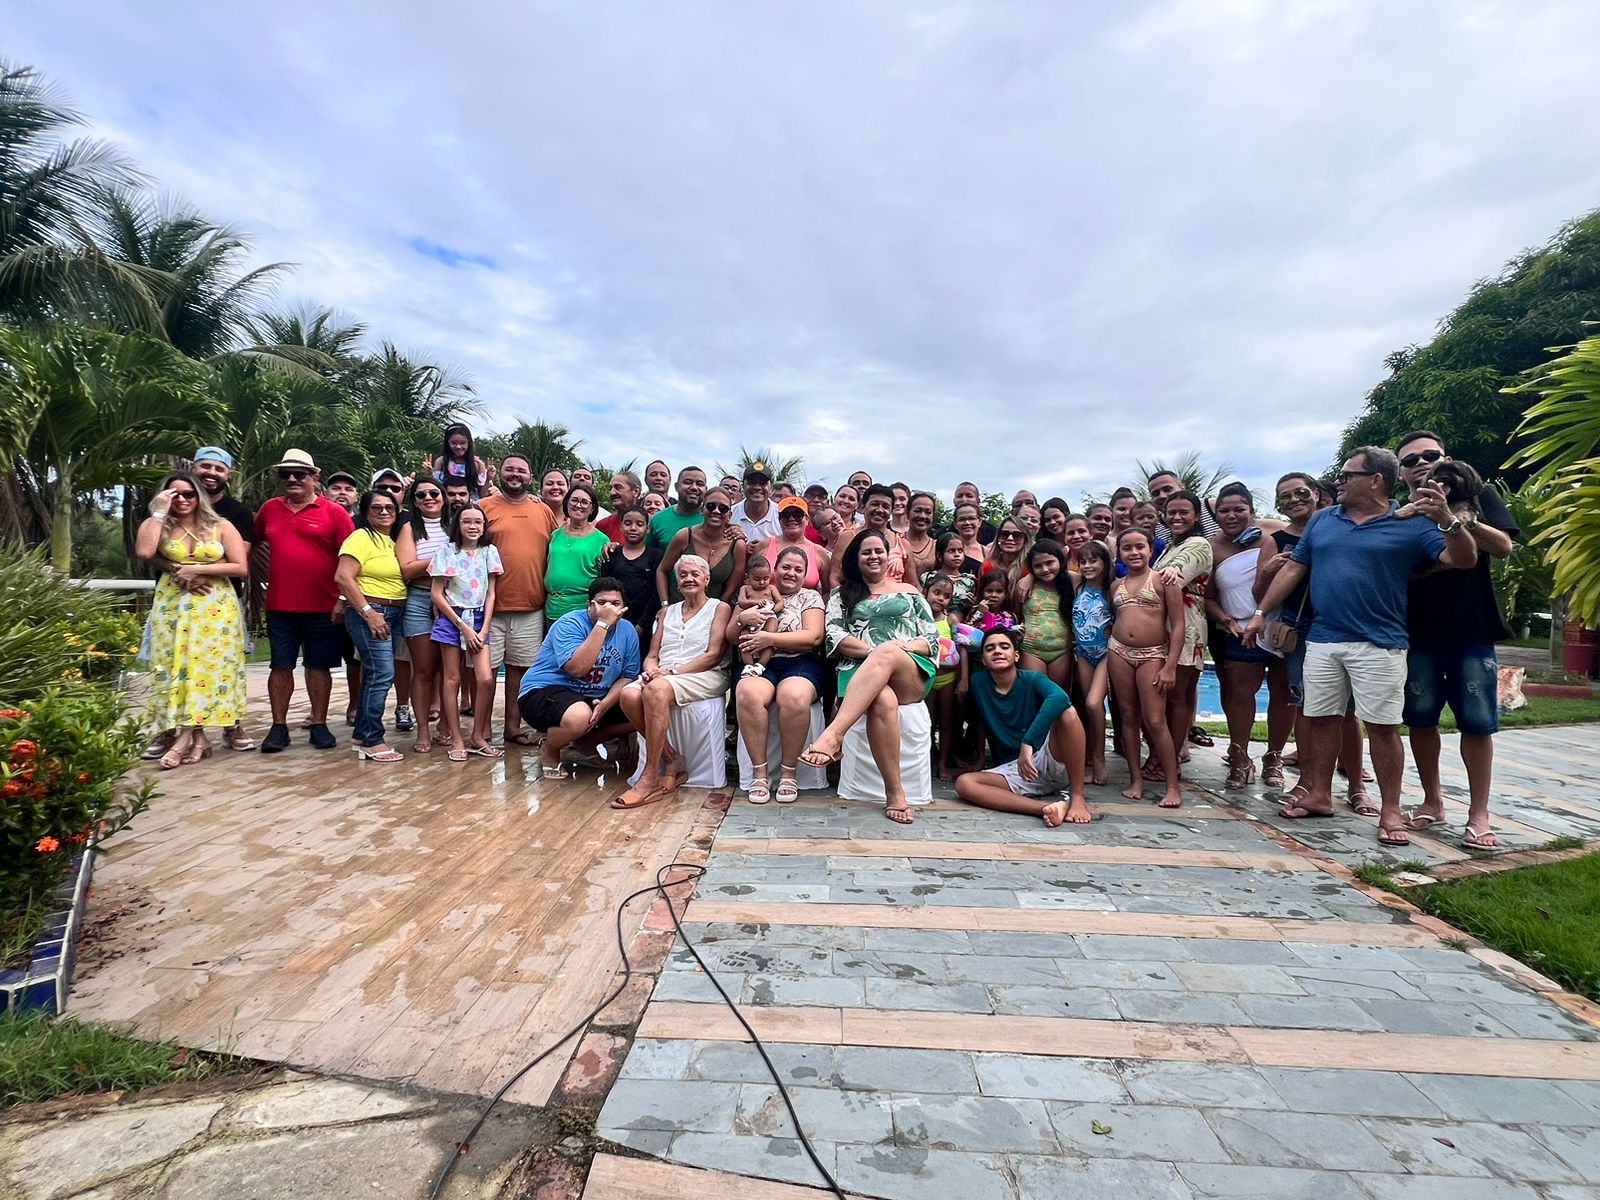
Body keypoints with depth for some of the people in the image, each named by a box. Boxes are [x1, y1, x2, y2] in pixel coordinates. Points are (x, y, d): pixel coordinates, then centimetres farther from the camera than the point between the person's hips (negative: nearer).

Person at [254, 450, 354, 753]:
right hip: (280, 606, 3)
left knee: (319, 666, 7)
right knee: (281, 666, 7)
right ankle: (279, 727, 15)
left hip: (323, 607, -3)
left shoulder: (334, 512, -3)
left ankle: (319, 725, 15)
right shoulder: (269, 509, 9)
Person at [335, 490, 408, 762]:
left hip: (393, 614, 8)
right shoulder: (361, 537, -8)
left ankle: (362, 735, 21)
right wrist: (368, 613, -19)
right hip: (369, 612, -8)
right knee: (382, 673, -12)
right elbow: (343, 577, -17)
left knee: (374, 673, 12)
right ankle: (372, 742, -5)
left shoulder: (393, 541, 14)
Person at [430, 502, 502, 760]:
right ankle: (456, 740, 9)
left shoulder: (489, 552, 4)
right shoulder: (447, 551, -3)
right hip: (451, 619, -2)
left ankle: (478, 737, 6)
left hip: (479, 619, 2)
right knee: (453, 679, 2)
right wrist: (463, 627, -9)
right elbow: (437, 594, -5)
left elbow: (491, 594, 4)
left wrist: (484, 630, -5)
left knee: (486, 679, -7)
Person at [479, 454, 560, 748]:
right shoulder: (485, 508, 1)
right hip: (491, 605, -2)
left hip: (531, 608, 3)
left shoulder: (544, 511, 10)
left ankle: (513, 727, 21)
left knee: (520, 668, 10)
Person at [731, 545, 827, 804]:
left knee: (794, 697, -37)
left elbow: (813, 637, -2)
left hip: (801, 664, -1)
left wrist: (770, 639, -9)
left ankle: (788, 773, -18)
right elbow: (731, 638, 17)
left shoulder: (810, 597, 14)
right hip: (760, 665, 1)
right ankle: (759, 772, -21)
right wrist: (742, 619, -5)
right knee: (747, 693, -35)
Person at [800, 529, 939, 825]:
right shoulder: (843, 593, 22)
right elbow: (834, 635, 6)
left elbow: (932, 638, 13)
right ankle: (895, 792, -35)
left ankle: (834, 734, -50)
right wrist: (872, 651, -11)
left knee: (887, 654, -39)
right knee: (883, 701, -39)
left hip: (911, 676, 1)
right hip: (861, 671, 0)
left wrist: (893, 650, -8)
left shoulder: (909, 592, 23)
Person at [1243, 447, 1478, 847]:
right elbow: (1293, 569, 12)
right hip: (1322, 641, 4)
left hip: (1378, 645, -4)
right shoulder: (1322, 520, 10)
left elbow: (1464, 559, -9)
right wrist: (1261, 613, 10)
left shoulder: (1411, 525, -1)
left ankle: (1391, 811, 11)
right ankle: (1319, 795, 21)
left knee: (1383, 726, 0)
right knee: (1320, 719, 9)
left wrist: (1448, 520, -27)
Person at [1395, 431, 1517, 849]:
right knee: (1420, 720, 7)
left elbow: (1504, 547, -8)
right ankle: (1432, 802, 22)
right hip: (1418, 634, 2)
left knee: (1477, 723, 0)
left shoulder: (1476, 496, 4)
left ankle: (1478, 814, 10)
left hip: (1471, 631, -2)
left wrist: (1460, 518, -21)